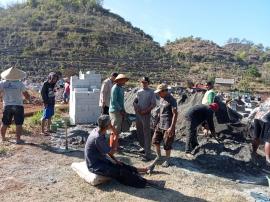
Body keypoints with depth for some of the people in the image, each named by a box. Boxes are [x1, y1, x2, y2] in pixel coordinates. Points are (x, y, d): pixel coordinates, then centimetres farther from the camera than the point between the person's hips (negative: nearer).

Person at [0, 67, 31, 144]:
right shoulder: (20, 84, -12)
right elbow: (26, 95, -7)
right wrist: (29, 98, 14)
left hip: (7, 106, 4)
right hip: (18, 106, -3)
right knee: (19, 124, 3)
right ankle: (18, 139, 1)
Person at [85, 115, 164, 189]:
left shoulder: (97, 130, -2)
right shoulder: (98, 138, -31)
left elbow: (106, 150, 9)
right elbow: (111, 152, -19)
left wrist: (115, 160, 9)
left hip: (100, 159, 9)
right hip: (95, 166, -9)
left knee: (121, 165, 12)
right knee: (120, 172, -12)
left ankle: (145, 169, 20)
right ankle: (144, 182, -9)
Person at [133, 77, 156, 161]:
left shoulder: (151, 92, -6)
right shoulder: (139, 91, 11)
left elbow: (153, 104, -11)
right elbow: (135, 101, 15)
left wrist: (145, 111, -19)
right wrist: (135, 107, -6)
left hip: (146, 115, -6)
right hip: (138, 114, 6)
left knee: (146, 134, -4)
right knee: (139, 133, 15)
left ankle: (148, 154, -1)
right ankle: (144, 147, 34)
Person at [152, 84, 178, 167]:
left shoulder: (171, 100, -17)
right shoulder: (161, 99, 8)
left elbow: (175, 114, -19)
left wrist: (172, 127, -23)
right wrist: (157, 121, 18)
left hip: (167, 127, -8)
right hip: (160, 125, 8)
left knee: (167, 144, 4)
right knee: (155, 141, 14)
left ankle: (167, 160, 23)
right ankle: (158, 156, 34)